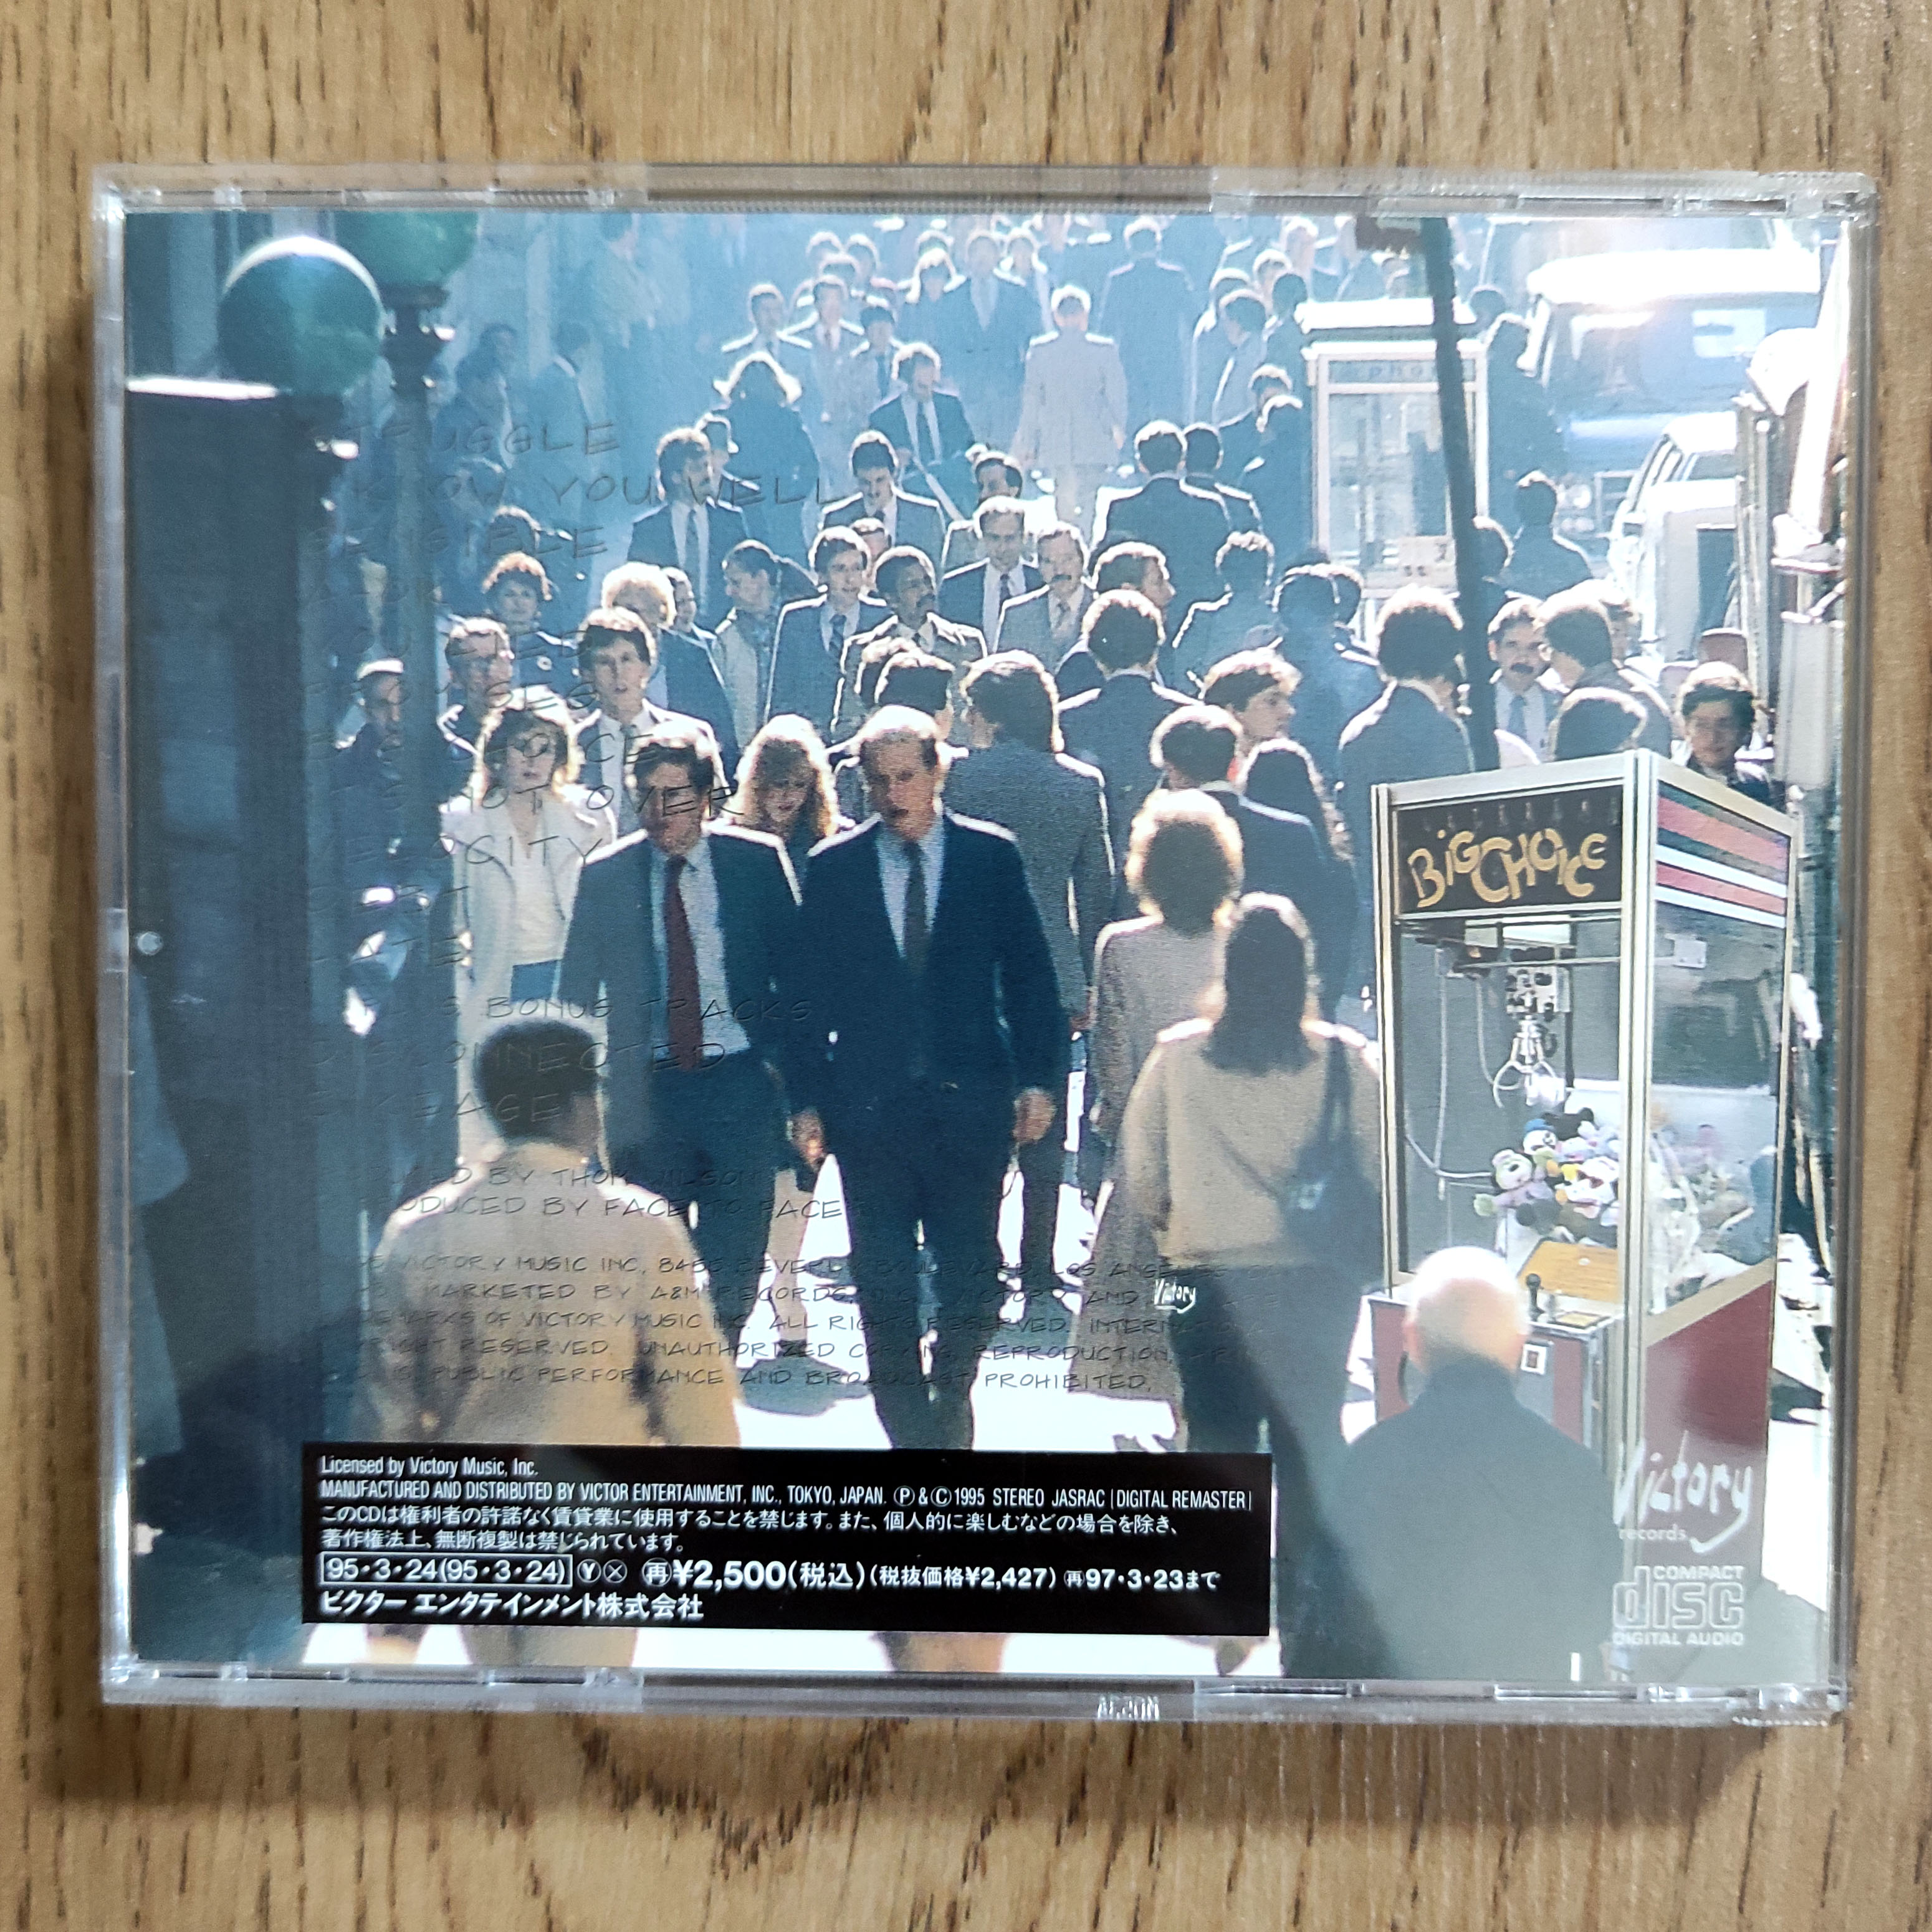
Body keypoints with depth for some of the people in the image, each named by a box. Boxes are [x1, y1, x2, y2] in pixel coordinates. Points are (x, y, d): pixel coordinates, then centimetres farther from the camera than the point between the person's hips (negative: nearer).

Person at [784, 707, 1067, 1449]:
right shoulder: (832, 867, 4)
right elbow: (810, 992, 5)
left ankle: (950, 1393, 32)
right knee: (883, 1279, 6)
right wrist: (806, 1099, 1)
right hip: (868, 1102, 1)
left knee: (972, 1272, 5)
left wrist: (1039, 1078, -2)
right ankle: (909, 1425, 22)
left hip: (970, 1099, 0)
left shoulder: (992, 855, 3)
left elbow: (1029, 974, 4)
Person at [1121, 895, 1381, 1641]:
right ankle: (1305, 1604, 18)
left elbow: (1140, 1166, 1)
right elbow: (1374, 1168, -4)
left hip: (1206, 1276, 1)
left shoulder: (1177, 1056, -7)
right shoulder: (1344, 1060, -10)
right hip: (1315, 1281, 0)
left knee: (1217, 1433, 13)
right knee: (1311, 1438, 12)